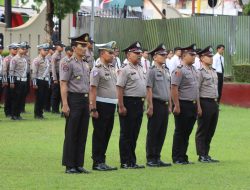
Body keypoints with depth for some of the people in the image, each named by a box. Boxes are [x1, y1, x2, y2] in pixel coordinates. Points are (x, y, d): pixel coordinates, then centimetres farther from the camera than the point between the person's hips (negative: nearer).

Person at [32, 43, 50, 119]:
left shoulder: (47, 60, 14)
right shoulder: (36, 60, -8)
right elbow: (34, 72, -12)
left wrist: (48, 82, 16)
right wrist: (34, 83, -15)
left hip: (46, 81, 7)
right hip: (39, 81, -6)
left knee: (43, 98, 8)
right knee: (39, 98, -3)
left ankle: (40, 113, 15)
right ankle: (37, 114, 5)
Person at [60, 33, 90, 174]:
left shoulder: (86, 65, 15)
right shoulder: (68, 64, -8)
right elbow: (63, 85, -12)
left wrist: (90, 103, 15)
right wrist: (65, 104, -18)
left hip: (85, 100, 7)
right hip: (74, 99, -7)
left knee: (82, 134, 8)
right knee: (71, 135, -2)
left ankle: (79, 164, 14)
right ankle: (69, 166, 2)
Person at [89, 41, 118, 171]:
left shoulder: (112, 69, 14)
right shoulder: (97, 70, -11)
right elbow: (93, 90, -14)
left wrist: (115, 105, 15)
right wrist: (93, 109, -18)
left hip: (111, 106, 8)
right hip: (101, 106, -8)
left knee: (107, 135, 11)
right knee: (99, 135, -2)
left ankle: (102, 161, 17)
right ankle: (97, 162, 3)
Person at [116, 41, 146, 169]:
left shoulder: (140, 69, 16)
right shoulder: (125, 70, -11)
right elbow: (119, 88, -16)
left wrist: (143, 102, 17)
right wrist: (121, 106, -20)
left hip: (139, 103, 8)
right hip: (128, 103, -8)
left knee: (134, 134, 11)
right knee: (126, 134, -2)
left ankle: (132, 161, 17)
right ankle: (125, 162, 1)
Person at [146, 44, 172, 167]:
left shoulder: (166, 71, 15)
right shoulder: (152, 71, -8)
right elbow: (149, 90, -12)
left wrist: (170, 105, 17)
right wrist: (150, 106, -16)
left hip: (165, 105, 7)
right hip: (156, 104, -7)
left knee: (162, 133, 9)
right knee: (153, 133, -2)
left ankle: (157, 158, 14)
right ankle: (150, 159, 2)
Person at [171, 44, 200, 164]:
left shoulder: (194, 70, 15)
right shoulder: (179, 70, -12)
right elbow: (174, 89, -17)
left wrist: (197, 105, 18)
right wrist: (176, 106, -20)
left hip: (193, 105, 8)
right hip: (183, 105, -8)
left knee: (187, 132, 11)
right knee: (180, 132, -2)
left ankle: (183, 157, 17)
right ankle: (177, 158, 4)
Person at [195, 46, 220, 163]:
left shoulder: (213, 71, 15)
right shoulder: (200, 72, -11)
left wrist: (216, 102, 17)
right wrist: (198, 106, -18)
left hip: (214, 103, 8)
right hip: (205, 103, -8)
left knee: (211, 131, 11)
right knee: (202, 131, -1)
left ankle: (206, 154, 17)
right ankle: (202, 156, 3)